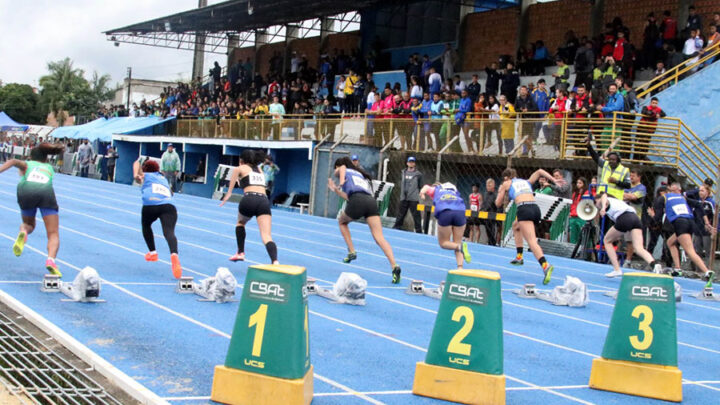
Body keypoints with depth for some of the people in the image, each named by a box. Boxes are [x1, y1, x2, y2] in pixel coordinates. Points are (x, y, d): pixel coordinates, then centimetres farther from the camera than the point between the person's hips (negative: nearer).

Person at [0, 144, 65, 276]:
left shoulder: (27, 164, 31)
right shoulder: (49, 168, 37)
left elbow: (13, 161, 12)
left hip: (26, 192, 1)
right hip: (46, 192, 0)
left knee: (28, 224, 29)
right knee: (53, 234, -1)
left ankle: (23, 232, -6)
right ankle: (51, 259, -29)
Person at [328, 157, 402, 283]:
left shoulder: (344, 171, 24)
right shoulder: (360, 174, 39)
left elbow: (339, 170, -2)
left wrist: (341, 181, -13)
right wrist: (335, 190, 45)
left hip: (358, 201, -5)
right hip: (371, 201, 5)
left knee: (342, 221, 29)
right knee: (379, 238, -8)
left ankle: (351, 252, 19)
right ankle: (394, 266, -27)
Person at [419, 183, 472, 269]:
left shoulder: (434, 189, 29)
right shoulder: (455, 190, 37)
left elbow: (426, 187, 9)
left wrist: (422, 192, -4)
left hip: (444, 212, -3)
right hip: (460, 212, 3)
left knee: (443, 242, 11)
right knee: (457, 242, 11)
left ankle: (460, 246, -17)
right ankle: (460, 268, -6)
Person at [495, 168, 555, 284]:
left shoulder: (506, 184, 19)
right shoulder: (526, 182, 30)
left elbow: (498, 204, 22)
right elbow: (539, 171, 18)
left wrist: (500, 192, 42)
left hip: (524, 209, -6)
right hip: (535, 208, 6)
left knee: (531, 241, -18)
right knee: (516, 226, 34)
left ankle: (545, 265, -40)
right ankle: (519, 257, 32)